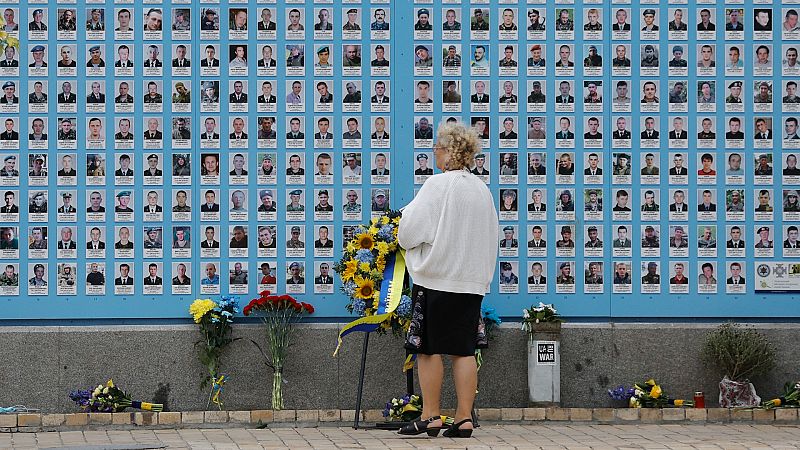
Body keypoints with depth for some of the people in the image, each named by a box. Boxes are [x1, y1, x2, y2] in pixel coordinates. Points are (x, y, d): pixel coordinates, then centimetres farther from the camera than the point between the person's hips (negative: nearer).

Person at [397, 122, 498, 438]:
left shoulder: (438, 184, -11)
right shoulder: (482, 190, 9)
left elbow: (410, 229, -11)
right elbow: (490, 237, 16)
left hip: (436, 279, -6)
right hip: (472, 280, 6)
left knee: (430, 349, 2)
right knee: (464, 351, 6)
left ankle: (431, 416, 5)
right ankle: (464, 418, 5)